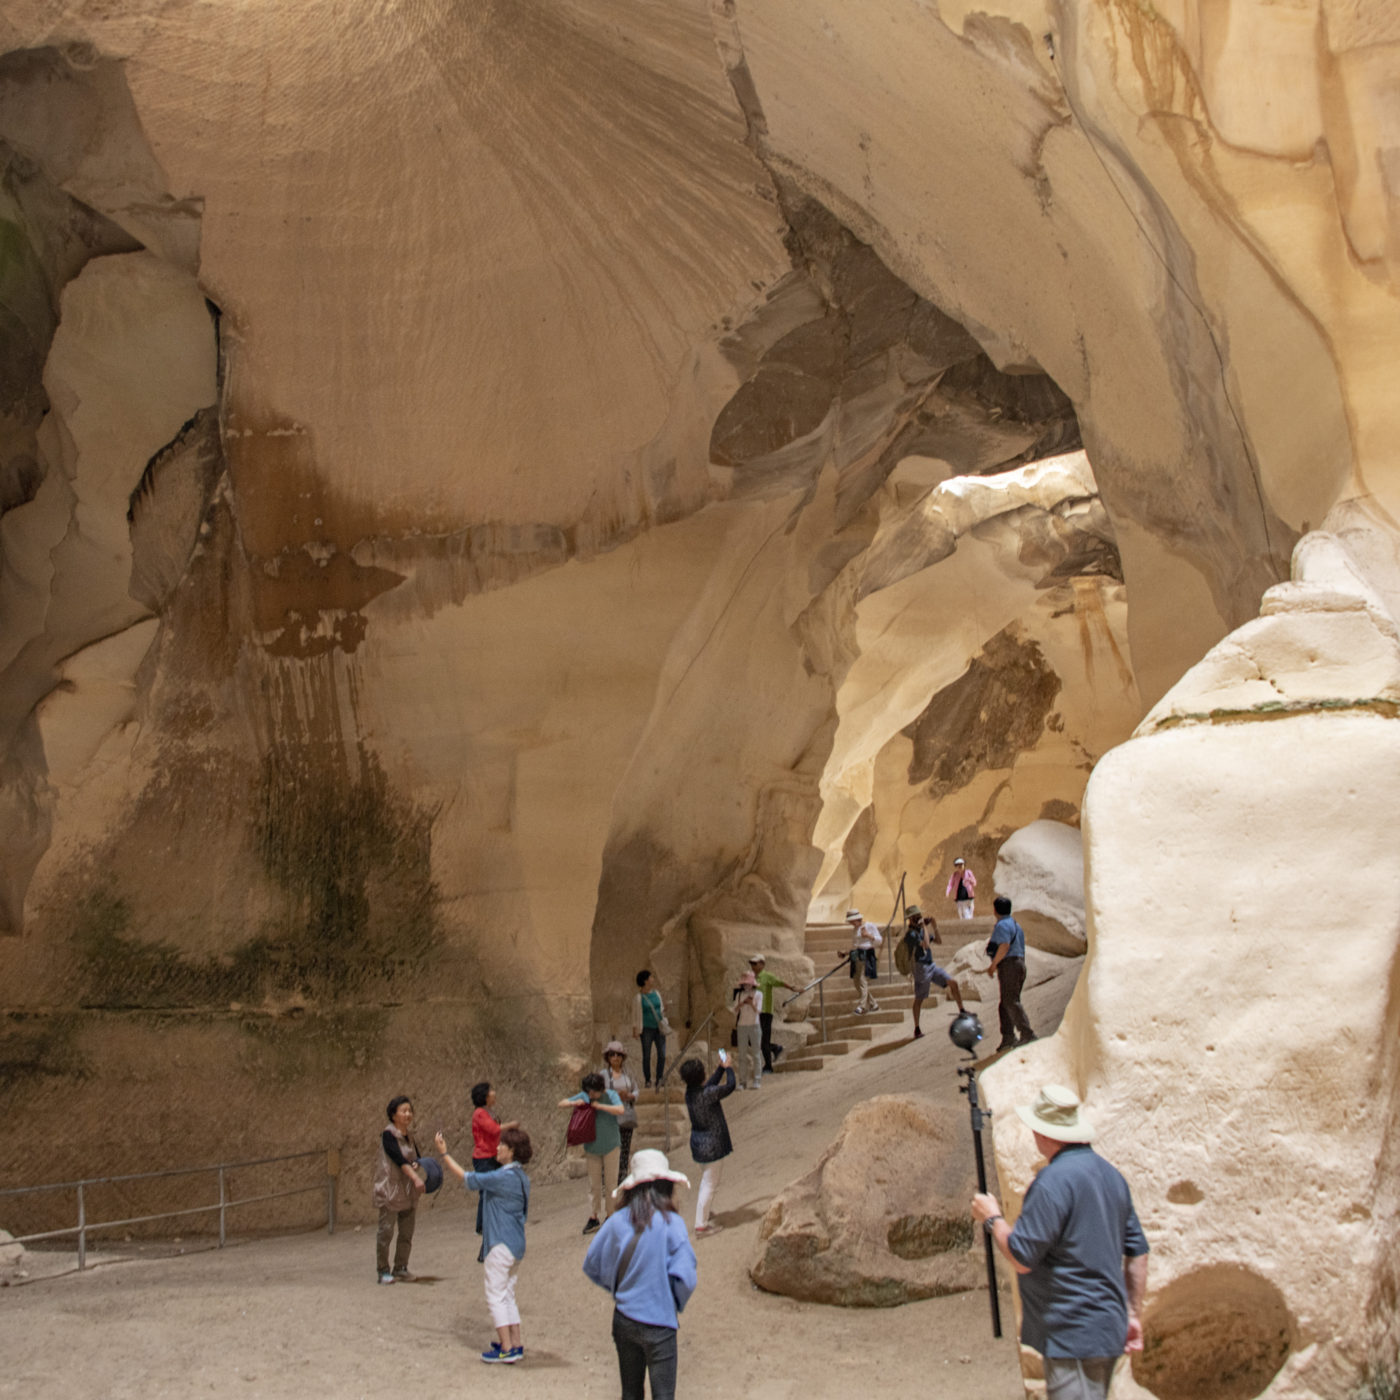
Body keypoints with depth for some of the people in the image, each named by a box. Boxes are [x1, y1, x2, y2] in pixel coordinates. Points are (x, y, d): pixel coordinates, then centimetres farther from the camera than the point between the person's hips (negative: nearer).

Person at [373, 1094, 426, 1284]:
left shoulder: (408, 1135, 10)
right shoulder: (388, 1135, -12)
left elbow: (417, 1157, 9)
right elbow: (399, 1159, -23)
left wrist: (417, 1164, -16)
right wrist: (416, 1178, -33)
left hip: (408, 1191, 7)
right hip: (390, 1189, -7)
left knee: (407, 1233, 7)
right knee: (386, 1230, -5)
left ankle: (401, 1269, 16)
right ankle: (383, 1271, 3)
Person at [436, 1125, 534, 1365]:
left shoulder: (504, 1177, -19)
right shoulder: (521, 1177, 9)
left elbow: (467, 1179, -16)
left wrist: (444, 1153, -10)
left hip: (502, 1245, -9)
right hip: (517, 1244, 9)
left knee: (496, 1296, -2)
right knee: (507, 1295, 17)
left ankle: (506, 1349, -1)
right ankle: (516, 1344, 19)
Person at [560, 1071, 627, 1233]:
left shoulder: (611, 1095, -13)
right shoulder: (584, 1096, -4)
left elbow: (620, 1110, -30)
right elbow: (561, 1104, 1)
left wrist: (599, 1105, -28)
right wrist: (574, 1103, -19)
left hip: (610, 1146, -3)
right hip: (592, 1146, 3)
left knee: (610, 1182, 5)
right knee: (595, 1184, 8)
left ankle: (610, 1215, 16)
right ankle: (594, 1217, 15)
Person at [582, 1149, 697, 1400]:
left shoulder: (618, 1221, -5)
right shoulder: (671, 1224, -15)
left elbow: (591, 1264, 4)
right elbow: (685, 1277, -18)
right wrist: (677, 1305, 3)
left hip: (623, 1320, 4)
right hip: (658, 1322, -4)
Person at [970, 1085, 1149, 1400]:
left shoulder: (1053, 1182, -19)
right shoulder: (1111, 1175, 9)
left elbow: (1022, 1259, -18)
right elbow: (1137, 1250, 13)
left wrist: (992, 1219, -2)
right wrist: (1134, 1314, 19)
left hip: (1073, 1335, -9)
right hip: (1109, 1329, 9)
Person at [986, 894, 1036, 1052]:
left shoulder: (1002, 925, -9)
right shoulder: (1016, 925, 22)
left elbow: (1004, 946, -22)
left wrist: (993, 965, -15)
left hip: (1009, 966, -10)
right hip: (1020, 963, 10)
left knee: (1011, 1001, -12)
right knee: (1005, 1004, 11)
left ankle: (1027, 1034, -20)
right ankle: (1008, 1037, 6)